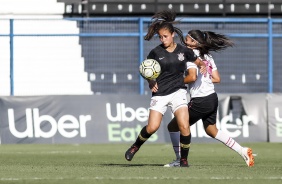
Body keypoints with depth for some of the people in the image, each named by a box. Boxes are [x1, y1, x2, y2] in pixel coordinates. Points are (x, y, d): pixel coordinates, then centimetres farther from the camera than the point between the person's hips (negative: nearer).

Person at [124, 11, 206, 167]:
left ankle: (184, 159, 1)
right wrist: (150, 82, -9)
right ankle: (136, 146, 18)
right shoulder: (156, 52, -1)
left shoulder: (183, 51, 2)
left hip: (178, 92, 1)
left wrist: (202, 65, -5)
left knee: (184, 126, -15)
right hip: (159, 94, -1)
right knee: (152, 127, -12)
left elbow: (197, 61, 18)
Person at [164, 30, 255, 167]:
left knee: (173, 126, 4)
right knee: (211, 130, 26)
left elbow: (192, 77, -23)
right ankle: (242, 151, 18)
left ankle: (180, 160, 2)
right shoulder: (207, 56, 14)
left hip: (200, 101, -9)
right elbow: (216, 79, 13)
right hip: (212, 98, 9)